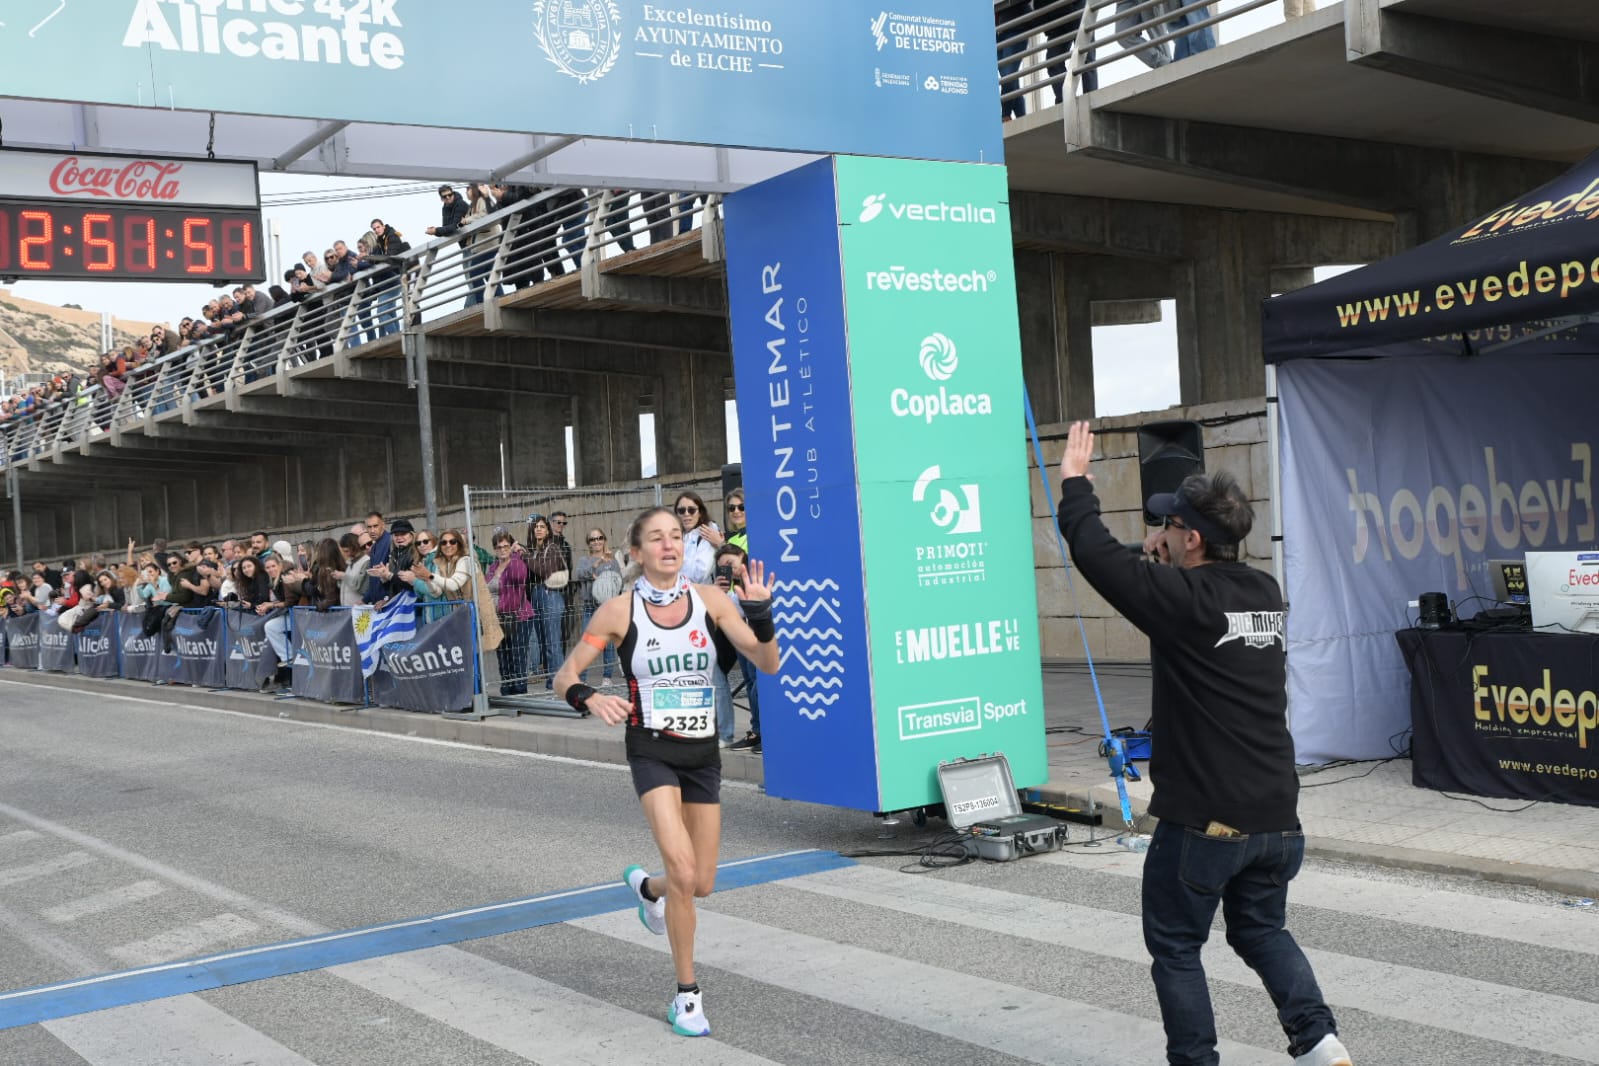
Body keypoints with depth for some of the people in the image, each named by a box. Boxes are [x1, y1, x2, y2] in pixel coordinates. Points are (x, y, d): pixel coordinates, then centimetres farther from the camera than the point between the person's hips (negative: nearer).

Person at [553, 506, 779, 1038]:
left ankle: (645, 885, 46)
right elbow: (564, 677, -3)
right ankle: (687, 995, -3)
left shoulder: (709, 599, -3)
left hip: (703, 751, 4)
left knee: (702, 884, 9)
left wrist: (760, 612, -23)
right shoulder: (620, 610, -8)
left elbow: (767, 663, -7)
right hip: (652, 750, -3)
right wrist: (590, 699, -24)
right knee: (683, 872, -20)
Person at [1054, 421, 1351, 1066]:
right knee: (1261, 930, 25)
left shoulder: (1184, 599, -16)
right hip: (1276, 816, 7)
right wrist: (1168, 562, 11)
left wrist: (1075, 481, 4)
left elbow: (1096, 553, -9)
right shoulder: (1265, 593, 5)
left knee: (1175, 946, 11)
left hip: (1203, 821, -7)